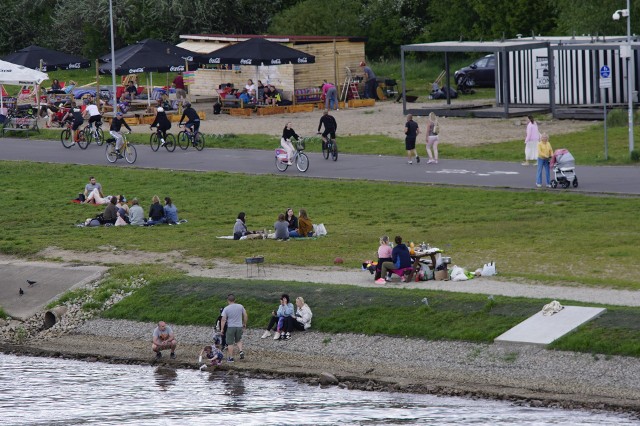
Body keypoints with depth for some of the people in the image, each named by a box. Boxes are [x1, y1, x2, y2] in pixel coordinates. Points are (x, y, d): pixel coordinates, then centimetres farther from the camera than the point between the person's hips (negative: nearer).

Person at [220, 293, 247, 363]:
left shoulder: (226, 309, -10)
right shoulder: (240, 306, -1)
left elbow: (223, 320, -12)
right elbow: (245, 316, 6)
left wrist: (222, 329, -5)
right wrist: (244, 324, 20)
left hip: (230, 327, -3)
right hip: (239, 326, 3)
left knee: (230, 343, 6)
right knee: (238, 340, 23)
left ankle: (231, 358, 10)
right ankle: (241, 351, 1)